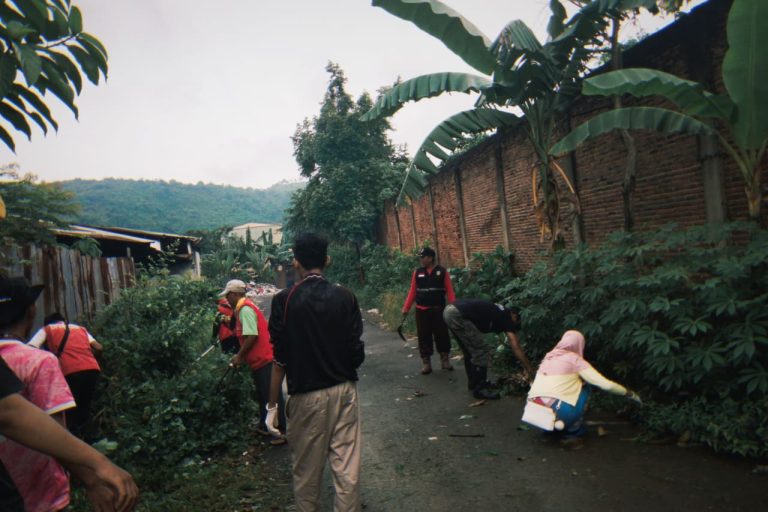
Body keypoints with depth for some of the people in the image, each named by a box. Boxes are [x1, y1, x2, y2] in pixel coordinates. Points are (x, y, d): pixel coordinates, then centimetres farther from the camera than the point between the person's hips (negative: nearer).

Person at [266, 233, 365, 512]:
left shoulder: (284, 300, -9)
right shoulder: (345, 297, -3)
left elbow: (280, 359, -9)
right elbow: (357, 351, -1)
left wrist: (273, 404, 0)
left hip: (306, 395, -2)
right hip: (344, 391, 2)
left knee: (307, 471, 14)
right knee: (347, 468, 9)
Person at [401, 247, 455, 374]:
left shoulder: (442, 272, -2)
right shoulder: (417, 273, 5)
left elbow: (449, 291, -5)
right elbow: (412, 292, 4)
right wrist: (406, 308, -1)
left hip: (438, 310, -2)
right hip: (421, 311, 2)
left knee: (442, 335, 6)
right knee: (424, 336, 5)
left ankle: (445, 360, 21)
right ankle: (426, 362, 14)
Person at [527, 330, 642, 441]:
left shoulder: (549, 356, 18)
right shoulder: (575, 360, 2)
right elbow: (607, 385, 4)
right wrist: (629, 394, 20)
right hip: (556, 412, -6)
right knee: (584, 388, 17)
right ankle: (574, 429, 15)